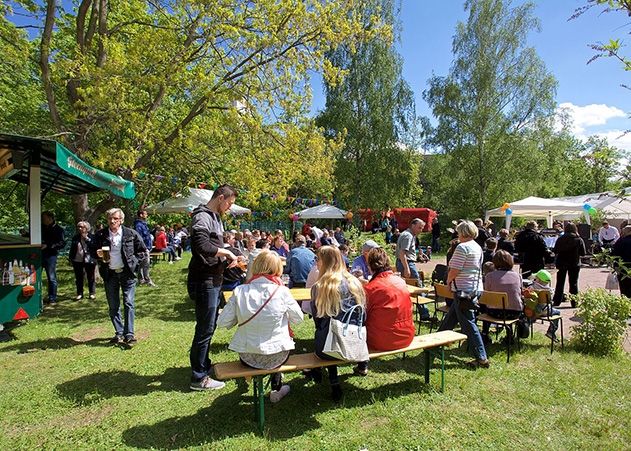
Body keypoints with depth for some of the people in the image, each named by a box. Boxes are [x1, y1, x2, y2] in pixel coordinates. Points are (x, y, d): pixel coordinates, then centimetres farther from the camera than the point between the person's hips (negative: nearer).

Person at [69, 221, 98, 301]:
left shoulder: (92, 237, -2)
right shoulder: (75, 237, 9)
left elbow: (94, 246, -16)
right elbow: (72, 248, 12)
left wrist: (87, 239, -16)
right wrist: (71, 258, 7)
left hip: (89, 260, -4)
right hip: (77, 261, 4)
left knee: (90, 277, 5)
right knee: (78, 278, 10)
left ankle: (92, 293, 14)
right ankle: (79, 294, 20)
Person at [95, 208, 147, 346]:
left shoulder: (131, 234, -5)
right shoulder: (100, 235, 0)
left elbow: (143, 251, 4)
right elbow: (94, 252, 14)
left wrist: (133, 261, -6)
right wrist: (99, 256, -8)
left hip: (127, 273, -2)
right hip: (110, 275, 3)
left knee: (129, 304, -4)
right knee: (113, 307, 8)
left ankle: (129, 334, 0)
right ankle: (119, 333, 21)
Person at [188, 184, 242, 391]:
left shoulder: (215, 217, 16)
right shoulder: (202, 217, -15)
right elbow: (201, 245, -30)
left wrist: (229, 258, 8)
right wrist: (226, 252, -18)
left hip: (214, 281, 10)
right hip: (204, 282, -10)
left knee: (208, 326, 20)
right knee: (205, 329, -1)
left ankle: (204, 365, 35)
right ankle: (199, 378, 12)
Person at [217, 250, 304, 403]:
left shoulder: (240, 291, -12)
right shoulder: (282, 291, -15)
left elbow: (222, 322, -7)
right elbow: (298, 319, -2)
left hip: (247, 358, 2)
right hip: (276, 357, -1)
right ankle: (276, 389, 36)